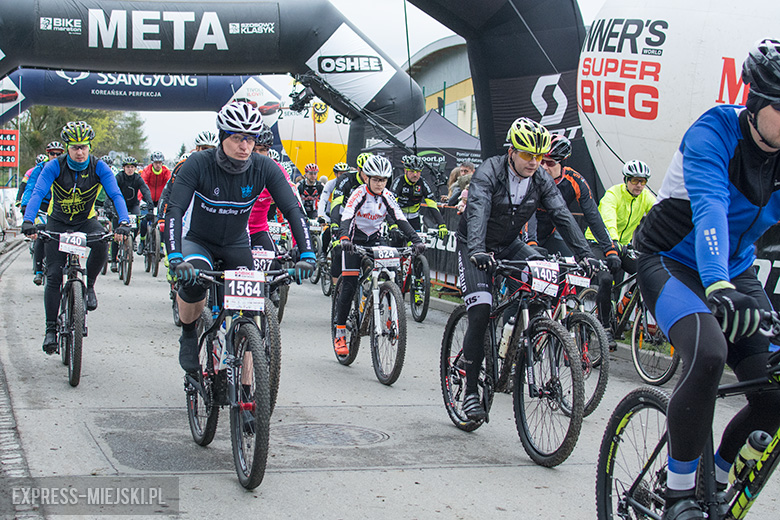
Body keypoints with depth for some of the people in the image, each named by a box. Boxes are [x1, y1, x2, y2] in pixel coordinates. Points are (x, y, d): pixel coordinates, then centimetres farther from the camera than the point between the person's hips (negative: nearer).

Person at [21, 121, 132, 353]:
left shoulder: (98, 167, -16)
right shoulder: (55, 166, -18)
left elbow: (116, 194, -25)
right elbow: (37, 193, -28)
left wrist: (123, 222, -43)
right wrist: (28, 221, -45)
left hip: (86, 221, 0)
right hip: (58, 223, 0)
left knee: (101, 244, -34)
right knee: (54, 275, -8)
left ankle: (89, 286, -7)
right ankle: (51, 329, 2)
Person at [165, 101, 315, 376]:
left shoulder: (264, 168, -19)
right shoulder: (198, 164, -25)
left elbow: (293, 210, -21)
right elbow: (174, 211, -32)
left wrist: (306, 255, -35)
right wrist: (175, 258, -46)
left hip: (236, 244, 3)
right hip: (197, 240, -2)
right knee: (194, 282, -33)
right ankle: (188, 336, -3)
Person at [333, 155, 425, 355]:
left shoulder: (387, 196, -6)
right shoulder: (359, 193, -18)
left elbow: (400, 219, -12)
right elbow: (346, 217, -31)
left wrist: (415, 239, -27)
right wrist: (344, 237, -51)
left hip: (374, 240, 4)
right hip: (354, 240, -4)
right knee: (349, 285, -11)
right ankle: (340, 334, -5)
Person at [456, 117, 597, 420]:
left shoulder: (540, 180, -8)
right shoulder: (488, 173, -23)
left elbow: (562, 215, -14)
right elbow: (477, 212, -38)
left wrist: (583, 254, -27)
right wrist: (477, 250, -55)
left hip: (509, 245, 5)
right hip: (477, 249, -5)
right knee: (480, 314, -17)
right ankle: (471, 392, -7)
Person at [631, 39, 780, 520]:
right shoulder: (713, 134, -23)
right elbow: (709, 210, -38)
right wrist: (718, 288, -54)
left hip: (736, 271, 6)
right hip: (672, 264, -5)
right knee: (708, 354, -34)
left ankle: (715, 478, 17)